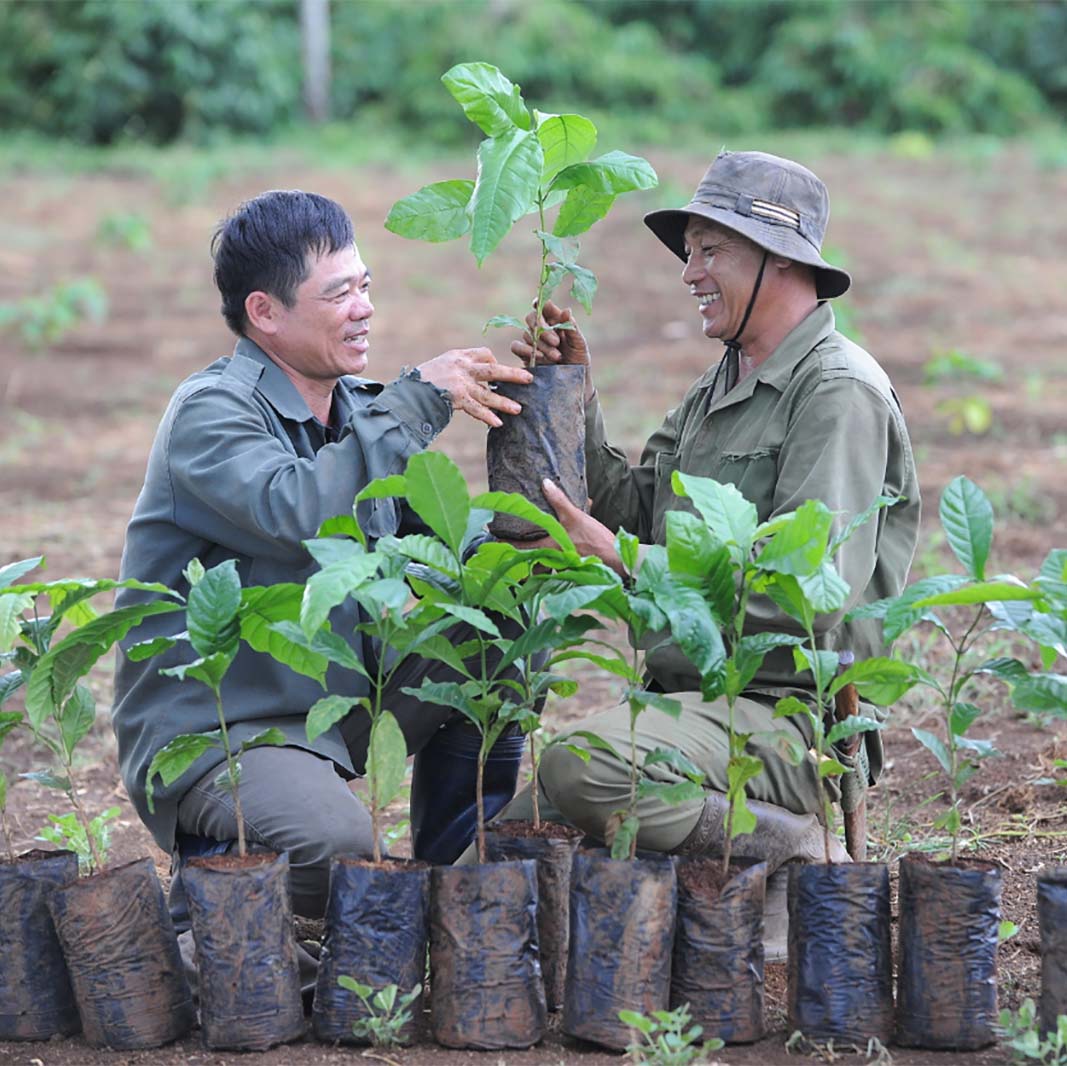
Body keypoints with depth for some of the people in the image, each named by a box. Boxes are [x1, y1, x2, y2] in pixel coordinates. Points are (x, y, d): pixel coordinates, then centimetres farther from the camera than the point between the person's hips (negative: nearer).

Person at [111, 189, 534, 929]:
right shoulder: (211, 411, -14)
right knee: (333, 837, -34)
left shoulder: (359, 407, 10)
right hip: (206, 724, -8)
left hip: (336, 695, 8)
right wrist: (418, 401, -26)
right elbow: (296, 512, -32)